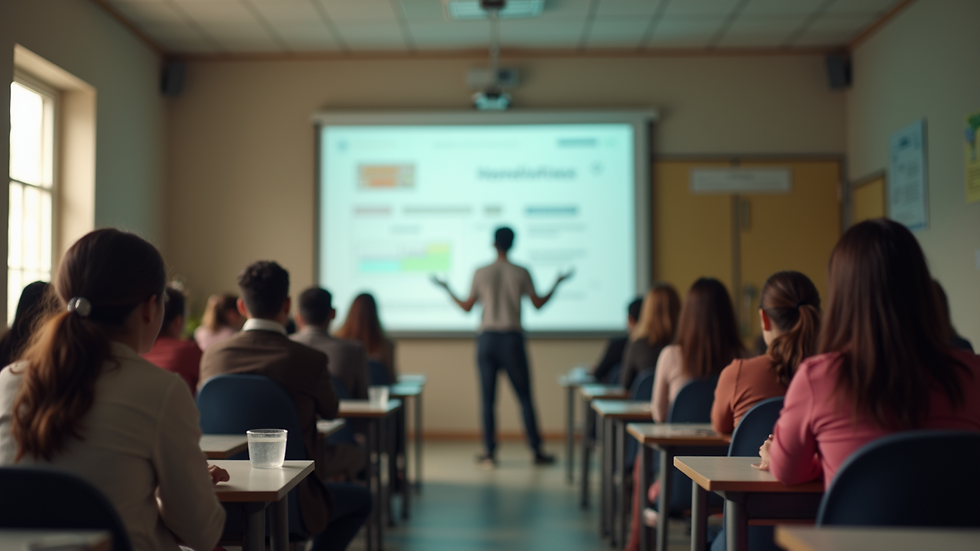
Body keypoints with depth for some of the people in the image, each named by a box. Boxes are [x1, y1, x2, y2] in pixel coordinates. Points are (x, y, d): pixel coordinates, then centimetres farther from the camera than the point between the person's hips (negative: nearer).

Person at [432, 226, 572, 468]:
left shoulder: (481, 273, 1)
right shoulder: (521, 273, -1)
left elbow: (467, 307, 7)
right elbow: (538, 303, 4)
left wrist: (446, 289, 23)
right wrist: (557, 283, 19)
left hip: (487, 339, 1)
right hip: (513, 338, -1)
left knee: (488, 398, 4)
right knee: (525, 397, 5)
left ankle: (489, 452, 3)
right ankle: (537, 451, 7)